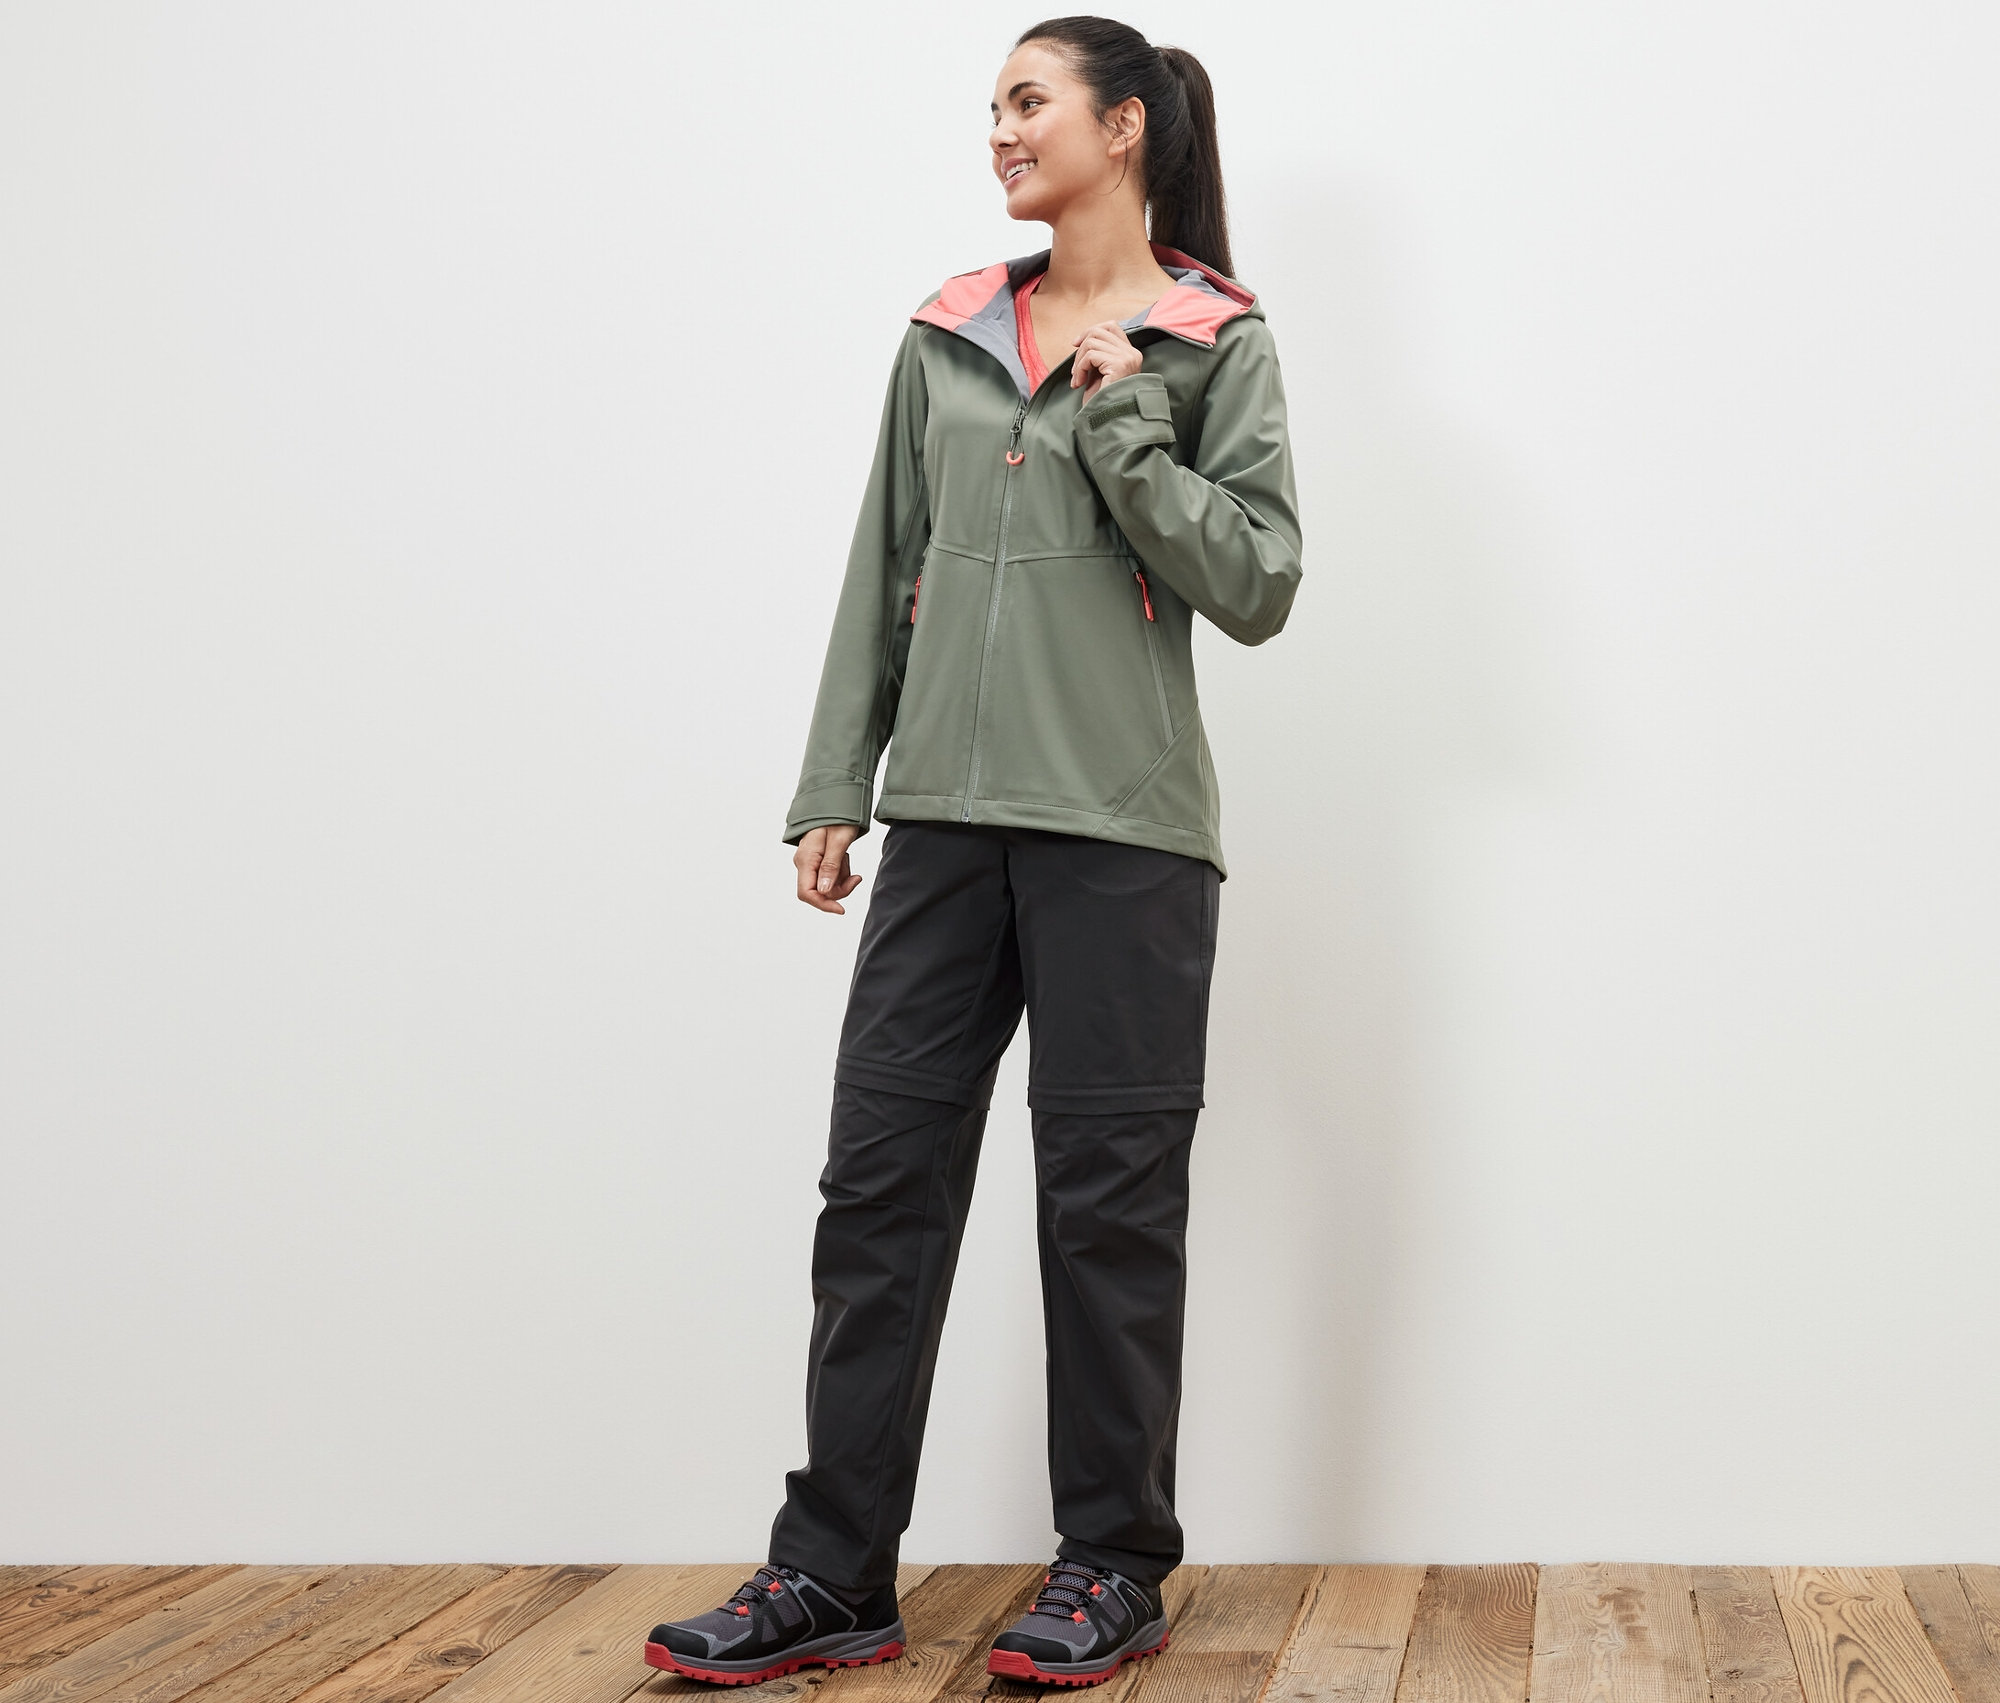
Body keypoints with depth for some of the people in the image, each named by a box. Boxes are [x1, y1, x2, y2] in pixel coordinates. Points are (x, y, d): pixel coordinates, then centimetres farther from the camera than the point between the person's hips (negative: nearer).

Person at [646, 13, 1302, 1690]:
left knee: (1107, 1200, 2)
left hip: (1121, 828, -4)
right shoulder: (948, 334, 14)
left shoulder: (1215, 341, 2)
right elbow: (884, 574, 15)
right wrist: (835, 787, 10)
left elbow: (1259, 583, -5)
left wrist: (1120, 425, -11)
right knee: (882, 1174, 4)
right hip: (947, 816, 5)